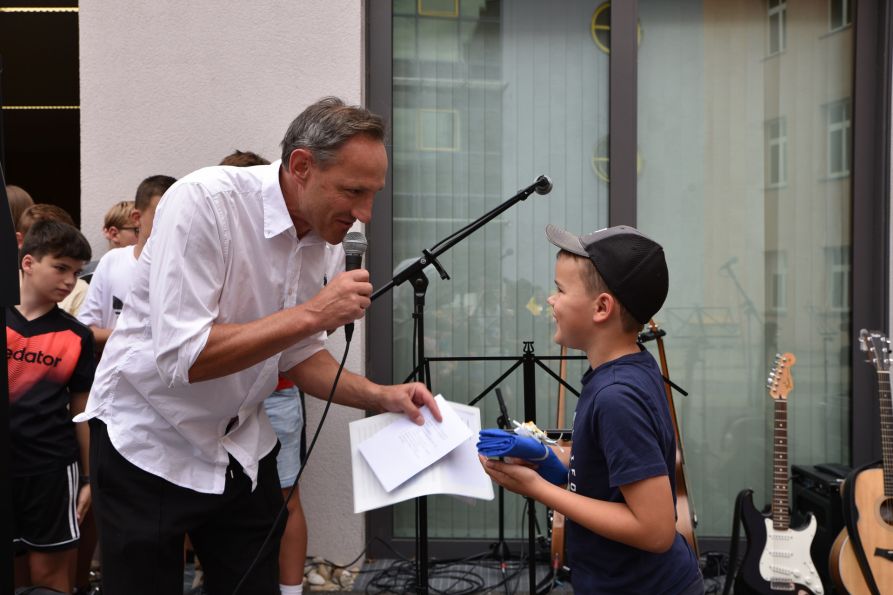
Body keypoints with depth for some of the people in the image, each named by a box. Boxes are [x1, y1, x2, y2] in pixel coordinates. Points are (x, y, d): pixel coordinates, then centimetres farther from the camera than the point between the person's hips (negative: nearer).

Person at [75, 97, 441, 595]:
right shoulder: (203, 201, -24)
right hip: (150, 444, -6)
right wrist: (312, 313, -30)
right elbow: (180, 358, -30)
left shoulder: (317, 233, -3)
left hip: (241, 445, 6)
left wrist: (379, 397, -9)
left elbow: (298, 354, 6)